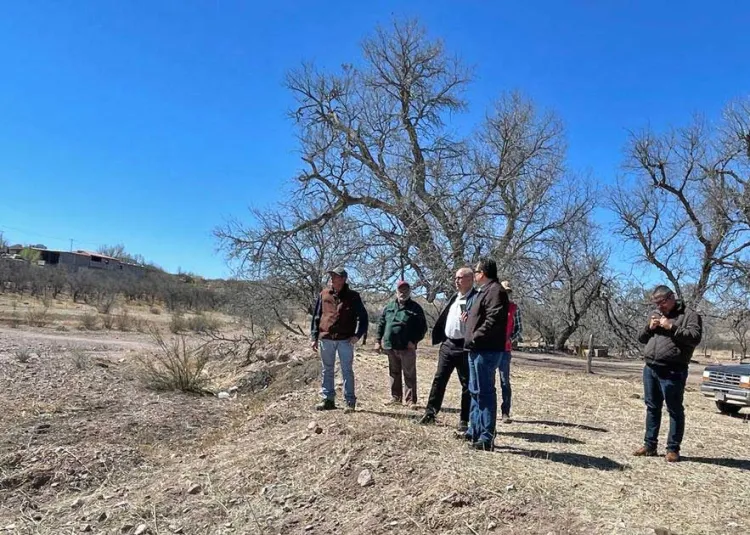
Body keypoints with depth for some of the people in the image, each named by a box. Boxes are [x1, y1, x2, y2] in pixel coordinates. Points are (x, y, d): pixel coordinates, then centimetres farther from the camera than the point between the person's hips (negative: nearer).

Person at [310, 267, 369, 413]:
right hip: (326, 338, 3)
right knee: (327, 370, 10)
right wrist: (314, 337, 7)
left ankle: (350, 402, 8)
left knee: (347, 371, 2)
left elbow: (363, 316, 3)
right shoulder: (324, 295, 6)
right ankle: (328, 400, 20)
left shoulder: (353, 296, 0)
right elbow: (316, 316, 10)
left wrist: (357, 335, -8)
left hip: (345, 340, -3)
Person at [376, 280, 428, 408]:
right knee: (394, 373, 14)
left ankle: (410, 399, 8)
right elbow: (381, 324, 15)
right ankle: (395, 397, 25)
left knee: (409, 374, 1)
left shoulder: (415, 308, 0)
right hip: (390, 346, 4)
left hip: (407, 348, -4)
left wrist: (414, 341, -12)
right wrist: (379, 340, 9)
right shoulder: (389, 306, 11)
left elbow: (422, 327, -2)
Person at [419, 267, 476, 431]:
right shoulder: (454, 297, 15)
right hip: (447, 344, 7)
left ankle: (464, 420, 12)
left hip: (464, 347, -7)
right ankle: (430, 412, 19)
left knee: (467, 384, 4)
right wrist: (440, 338, 15)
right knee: (439, 379, 10)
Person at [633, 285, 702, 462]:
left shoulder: (689, 315, 0)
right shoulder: (656, 315, 20)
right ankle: (649, 445, 18)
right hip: (650, 369, 7)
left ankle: (673, 449, 7)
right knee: (652, 408, 11)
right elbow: (641, 338, 21)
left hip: (672, 372, -6)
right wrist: (649, 328, 1)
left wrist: (671, 327, -18)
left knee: (675, 410, 1)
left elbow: (695, 337, -15)